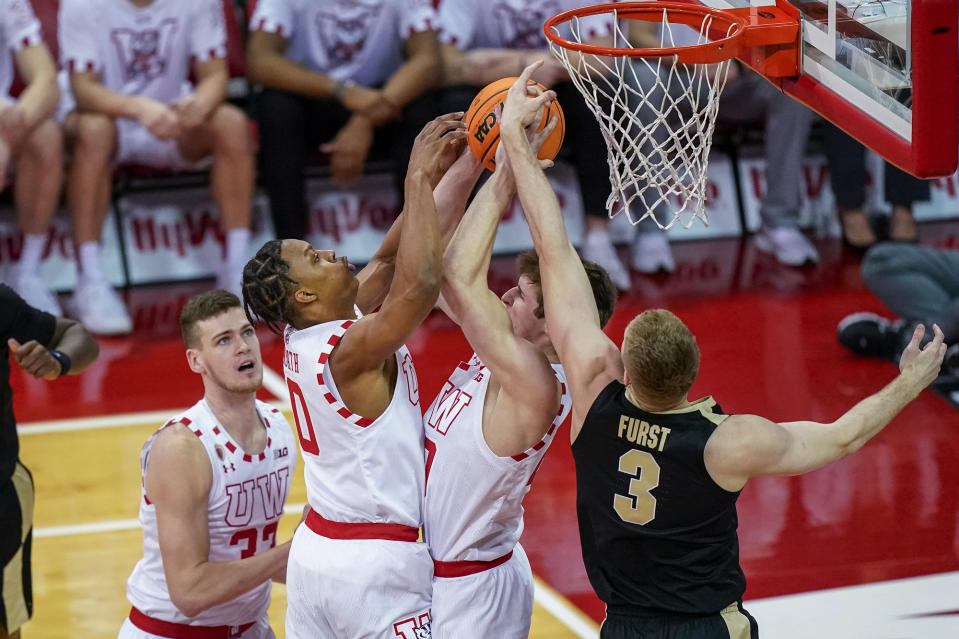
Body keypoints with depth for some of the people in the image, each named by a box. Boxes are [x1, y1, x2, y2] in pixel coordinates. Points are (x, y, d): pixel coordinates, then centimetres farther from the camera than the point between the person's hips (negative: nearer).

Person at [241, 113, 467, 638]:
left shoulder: (304, 338, 5)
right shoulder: (349, 351, -20)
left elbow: (390, 263, 10)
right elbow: (419, 284, -34)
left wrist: (434, 171, 2)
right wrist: (418, 178, -25)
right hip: (376, 564, -9)